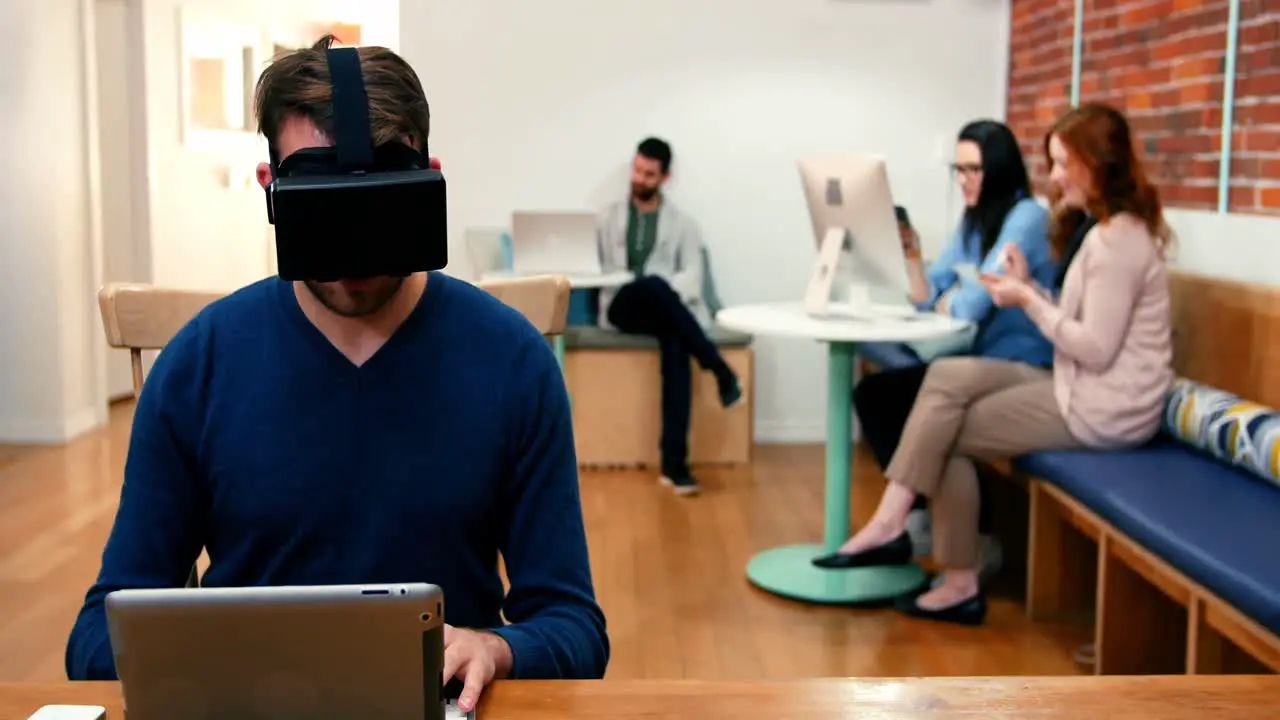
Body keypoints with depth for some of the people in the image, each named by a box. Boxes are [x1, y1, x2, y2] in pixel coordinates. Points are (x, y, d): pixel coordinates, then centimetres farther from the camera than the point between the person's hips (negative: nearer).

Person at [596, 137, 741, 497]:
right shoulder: (609, 218, 21)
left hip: (667, 309, 0)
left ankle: (674, 463, -42)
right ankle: (720, 370, -34)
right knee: (653, 286, -37)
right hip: (622, 307, 0)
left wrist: (666, 293, -18)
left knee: (675, 343, -37)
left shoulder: (682, 224, 18)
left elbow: (692, 275, 4)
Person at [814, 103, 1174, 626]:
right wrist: (1031, 288, -1)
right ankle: (893, 520, -10)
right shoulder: (1108, 230, 15)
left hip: (1104, 410, -10)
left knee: (949, 434, -6)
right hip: (1084, 391, 10)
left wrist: (1028, 302, -14)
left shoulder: (1117, 239, -18)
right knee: (948, 376, -3)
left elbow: (1096, 349, -23)